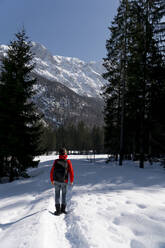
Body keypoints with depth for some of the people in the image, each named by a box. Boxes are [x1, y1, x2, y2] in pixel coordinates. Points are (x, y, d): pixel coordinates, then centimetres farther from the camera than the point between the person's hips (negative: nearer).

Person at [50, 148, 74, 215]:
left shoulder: (56, 161, -2)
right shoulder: (68, 161, -6)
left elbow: (52, 172, 2)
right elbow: (71, 172, -4)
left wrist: (52, 180, 16)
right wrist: (71, 181, 9)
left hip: (56, 181, 1)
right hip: (64, 182, -1)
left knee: (57, 195, 9)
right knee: (64, 195, 15)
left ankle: (58, 209, 4)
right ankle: (63, 209, 16)